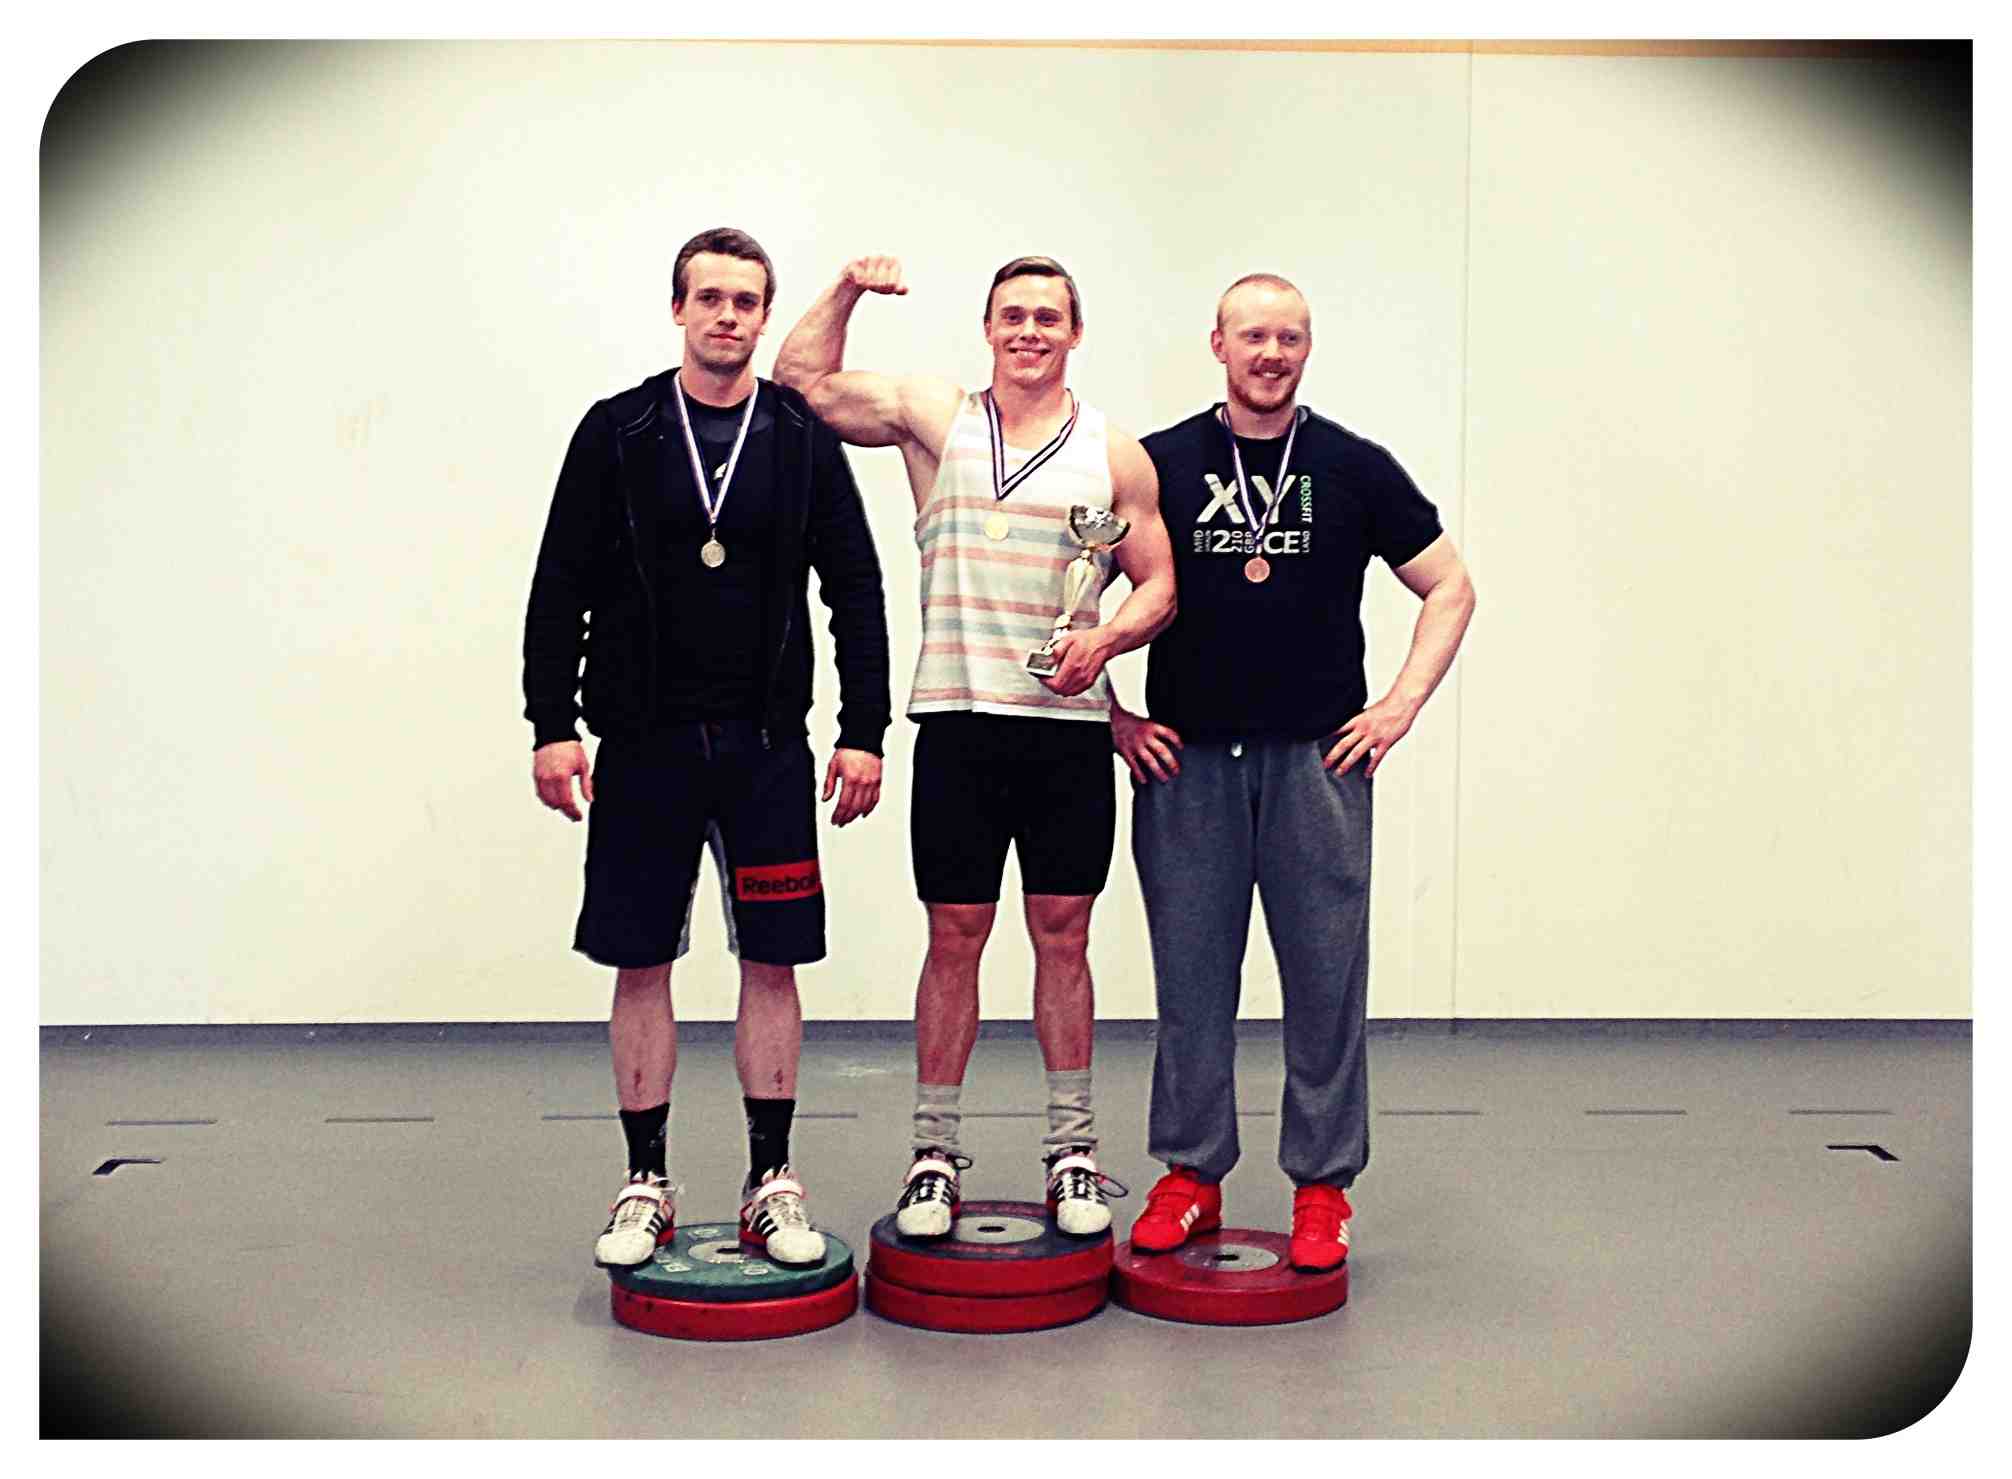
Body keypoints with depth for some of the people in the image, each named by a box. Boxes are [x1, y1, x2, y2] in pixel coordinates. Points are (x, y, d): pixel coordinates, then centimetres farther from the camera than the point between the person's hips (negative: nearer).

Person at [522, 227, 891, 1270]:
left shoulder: (803, 436, 3)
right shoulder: (618, 432, 1)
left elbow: (856, 591, 4)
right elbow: (560, 588, 1)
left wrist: (865, 732, -2)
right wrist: (552, 725, -6)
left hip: (768, 744, 1)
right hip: (644, 745, 0)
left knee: (771, 961, 3)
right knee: (641, 964, 5)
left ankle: (771, 1183, 15)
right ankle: (645, 1186, 16)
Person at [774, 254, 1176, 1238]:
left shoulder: (1116, 454, 8)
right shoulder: (934, 416, 7)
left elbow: (1158, 585, 8)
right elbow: (803, 379, 7)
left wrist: (1104, 639, -10)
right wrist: (847, 289, -5)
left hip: (1071, 725, 1)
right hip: (959, 720, -1)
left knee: (1062, 935, 7)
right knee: (953, 938, 3)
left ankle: (1073, 1147, 18)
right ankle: (935, 1153, 13)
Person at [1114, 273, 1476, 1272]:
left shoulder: (1354, 468, 5)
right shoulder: (1160, 465, 4)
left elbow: (1449, 588, 10)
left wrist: (1401, 705, 1)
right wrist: (1114, 716, 2)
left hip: (1318, 759, 0)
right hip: (1185, 762, 0)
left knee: (1325, 980, 3)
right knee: (1191, 979, 6)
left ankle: (1322, 1188, 14)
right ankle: (1189, 1176, 18)